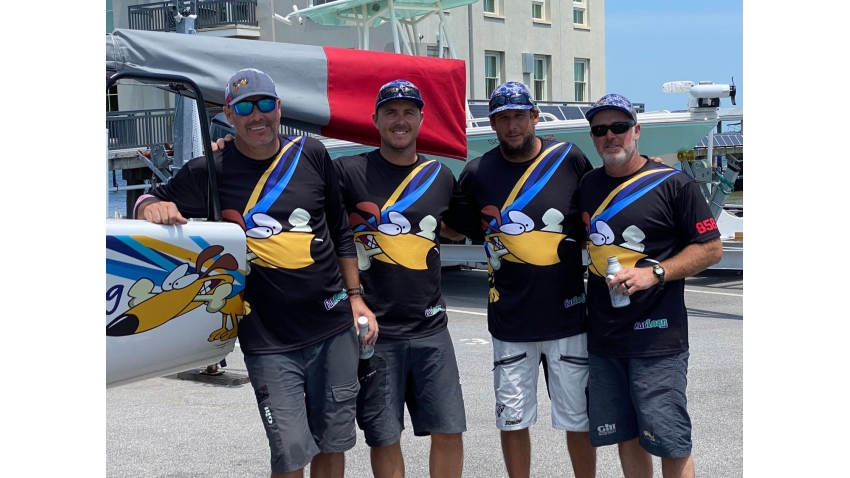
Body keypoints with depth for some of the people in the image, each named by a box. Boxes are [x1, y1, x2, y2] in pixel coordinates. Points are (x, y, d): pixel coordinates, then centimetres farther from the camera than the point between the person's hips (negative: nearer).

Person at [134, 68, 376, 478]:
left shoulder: (311, 155, 4)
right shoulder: (211, 172, -4)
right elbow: (148, 203, 4)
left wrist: (355, 297, 11)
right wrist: (153, 207, -20)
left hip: (334, 328, 3)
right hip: (270, 341, -3)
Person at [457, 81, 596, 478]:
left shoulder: (571, 160, -4)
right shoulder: (477, 174, -1)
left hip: (569, 313, -1)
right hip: (510, 320, 1)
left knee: (578, 419, 9)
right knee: (512, 418, 9)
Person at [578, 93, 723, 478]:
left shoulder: (673, 184, -7)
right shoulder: (588, 186, 11)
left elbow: (710, 248, -6)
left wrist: (654, 272, -18)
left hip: (657, 337, -5)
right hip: (603, 336, 6)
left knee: (670, 444, -2)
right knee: (626, 436, 14)